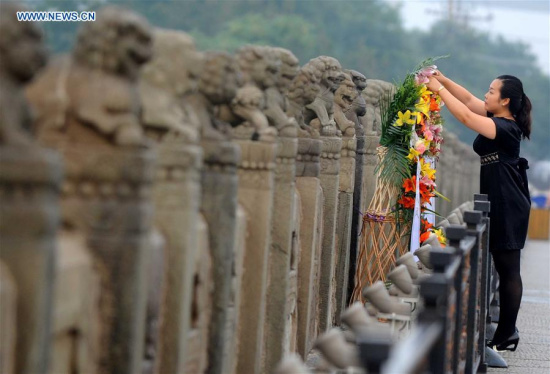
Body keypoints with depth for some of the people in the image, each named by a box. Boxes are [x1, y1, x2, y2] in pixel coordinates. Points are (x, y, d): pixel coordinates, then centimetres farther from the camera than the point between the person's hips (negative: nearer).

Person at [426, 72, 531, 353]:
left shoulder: (507, 128, -17)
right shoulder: (498, 119, 9)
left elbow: (465, 116, -23)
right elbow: (469, 100, 16)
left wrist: (439, 88, -16)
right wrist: (444, 80, 6)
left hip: (507, 205, -10)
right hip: (496, 203, 10)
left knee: (508, 269, -5)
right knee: (505, 269, 11)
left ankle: (506, 335, -2)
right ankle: (506, 332, 16)